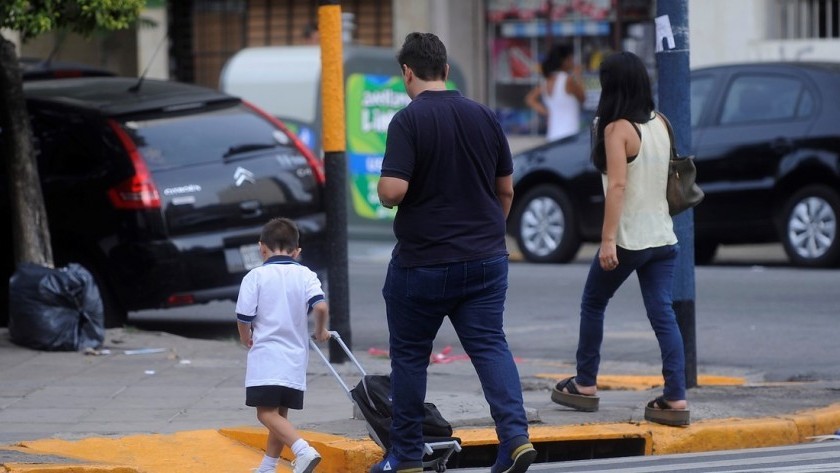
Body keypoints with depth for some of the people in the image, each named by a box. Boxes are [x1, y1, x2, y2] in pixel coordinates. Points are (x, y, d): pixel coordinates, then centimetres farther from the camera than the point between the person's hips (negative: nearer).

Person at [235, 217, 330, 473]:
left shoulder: (256, 276, -3)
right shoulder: (305, 275, 3)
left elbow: (243, 318, -5)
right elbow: (321, 307, -12)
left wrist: (246, 338, 17)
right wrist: (320, 331, 7)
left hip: (265, 357, -5)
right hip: (295, 358, 5)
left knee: (267, 413, -9)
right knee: (280, 413, 16)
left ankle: (304, 450, -29)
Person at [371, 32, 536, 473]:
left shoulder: (407, 121, -13)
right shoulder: (485, 117, 4)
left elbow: (392, 190, -22)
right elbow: (506, 190, 11)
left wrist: (382, 189, 1)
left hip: (422, 263, -4)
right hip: (486, 259, 4)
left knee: (409, 355, 10)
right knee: (490, 346, 1)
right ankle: (516, 435, -19)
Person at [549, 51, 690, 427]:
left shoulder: (617, 129, -12)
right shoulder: (660, 124, 8)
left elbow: (617, 184, -19)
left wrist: (608, 239, -22)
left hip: (628, 238, -6)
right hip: (662, 237, 6)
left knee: (593, 304, 15)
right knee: (663, 315, 0)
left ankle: (585, 385, 22)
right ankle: (675, 399, -10)